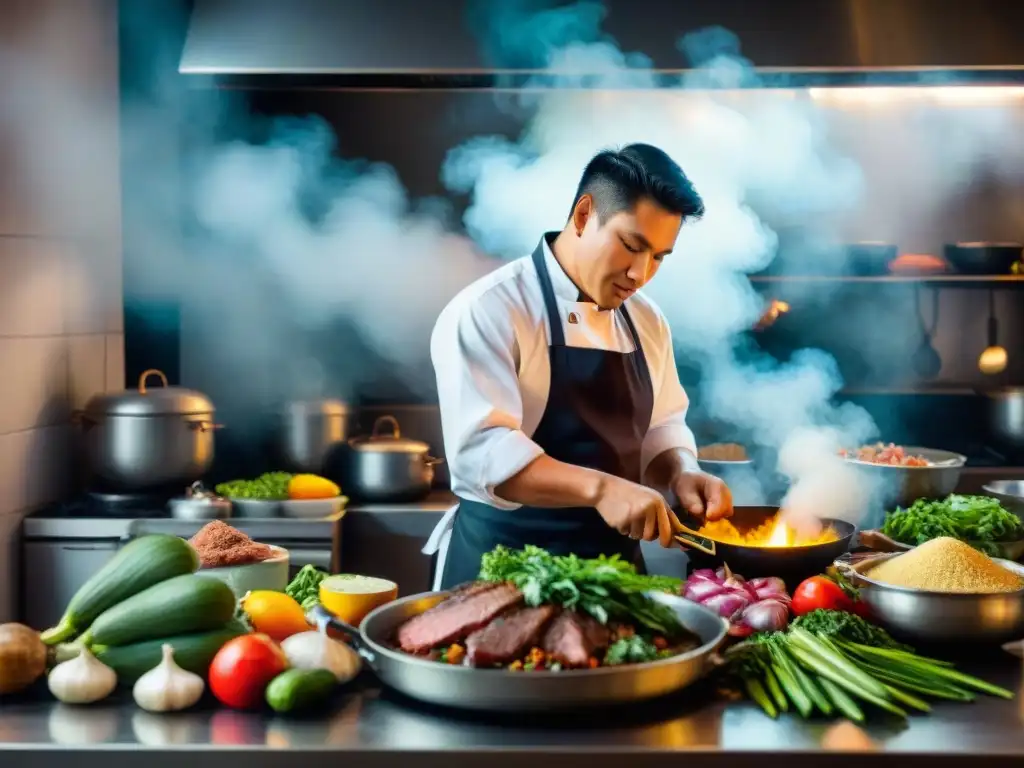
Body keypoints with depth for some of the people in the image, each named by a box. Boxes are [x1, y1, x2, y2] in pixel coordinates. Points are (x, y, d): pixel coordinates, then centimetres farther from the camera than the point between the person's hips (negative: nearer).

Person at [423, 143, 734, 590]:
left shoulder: (646, 323, 7)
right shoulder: (488, 310, -16)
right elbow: (482, 449, -26)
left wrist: (681, 475, -8)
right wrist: (599, 488, -36)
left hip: (613, 561, 6)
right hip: (501, 565, -6)